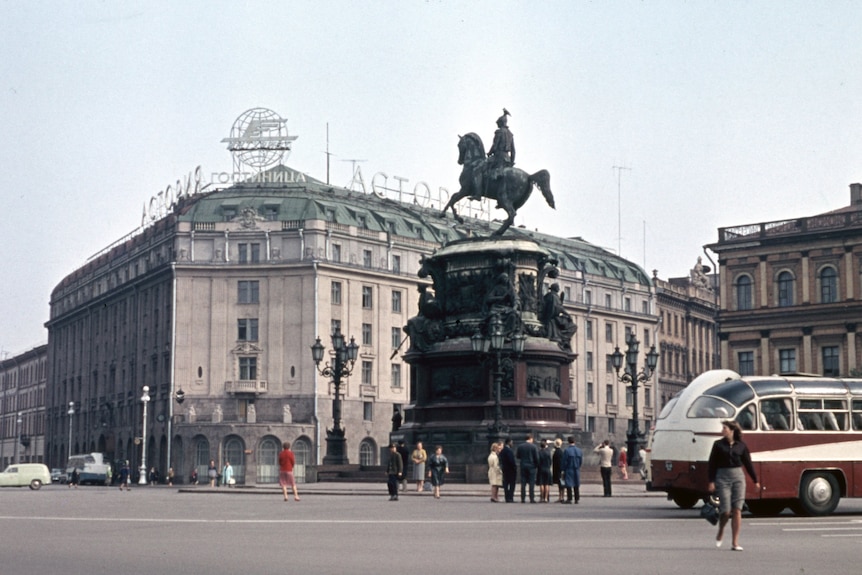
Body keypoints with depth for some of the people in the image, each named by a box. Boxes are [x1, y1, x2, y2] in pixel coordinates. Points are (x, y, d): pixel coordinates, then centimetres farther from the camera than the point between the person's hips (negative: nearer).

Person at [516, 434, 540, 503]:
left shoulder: (520, 446, 1)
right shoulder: (534, 446, -8)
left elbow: (518, 456, 7)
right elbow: (537, 458, -7)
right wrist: (537, 466, 6)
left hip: (523, 466, 3)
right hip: (532, 466, -3)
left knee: (523, 483, 6)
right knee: (532, 483, 0)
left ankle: (523, 499, 3)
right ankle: (532, 499, -3)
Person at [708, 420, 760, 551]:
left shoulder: (741, 446, 7)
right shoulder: (718, 445, 3)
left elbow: (748, 463, 12)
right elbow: (712, 464, 2)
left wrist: (755, 480, 11)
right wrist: (711, 481, -5)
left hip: (738, 477, 2)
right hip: (723, 477, -2)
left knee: (737, 511, -3)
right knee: (726, 511, -8)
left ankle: (735, 543, 1)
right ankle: (720, 533, 22)